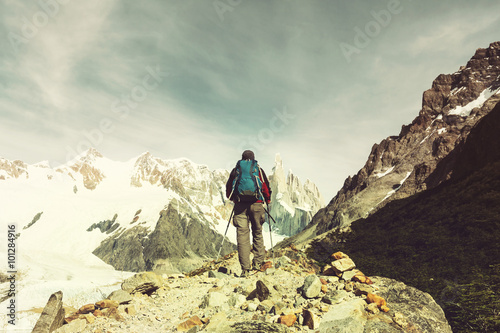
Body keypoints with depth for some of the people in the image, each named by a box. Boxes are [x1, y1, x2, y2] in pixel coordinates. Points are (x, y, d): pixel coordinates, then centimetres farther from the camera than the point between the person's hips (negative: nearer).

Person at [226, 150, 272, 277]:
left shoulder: (235, 170, 13)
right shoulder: (259, 170, 10)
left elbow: (228, 188, 15)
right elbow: (266, 187, 7)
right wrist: (268, 200, 24)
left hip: (240, 205, 0)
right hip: (256, 204, 0)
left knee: (242, 235, -1)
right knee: (257, 233, 15)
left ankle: (245, 269, -2)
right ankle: (258, 262, 15)